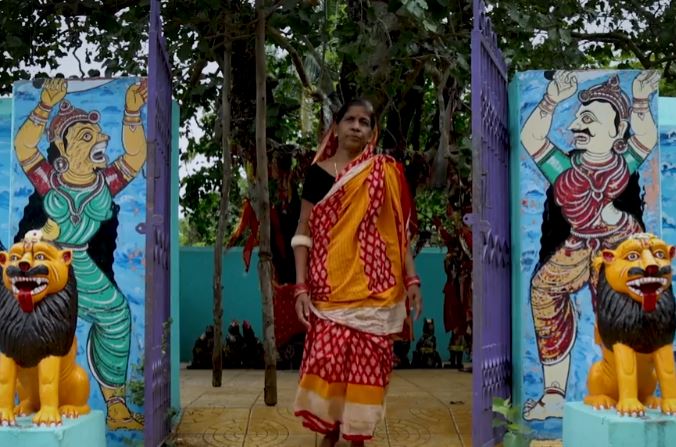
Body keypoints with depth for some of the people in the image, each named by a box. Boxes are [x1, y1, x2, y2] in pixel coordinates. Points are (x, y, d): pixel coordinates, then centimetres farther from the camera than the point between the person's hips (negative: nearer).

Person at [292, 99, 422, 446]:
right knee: (327, 358, -4)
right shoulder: (319, 173, 2)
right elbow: (304, 232, 1)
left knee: (368, 362, 3)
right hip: (331, 286, -1)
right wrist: (301, 287, -6)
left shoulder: (386, 173, 5)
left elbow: (398, 230, 7)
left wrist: (411, 278, 0)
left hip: (374, 287, 1)